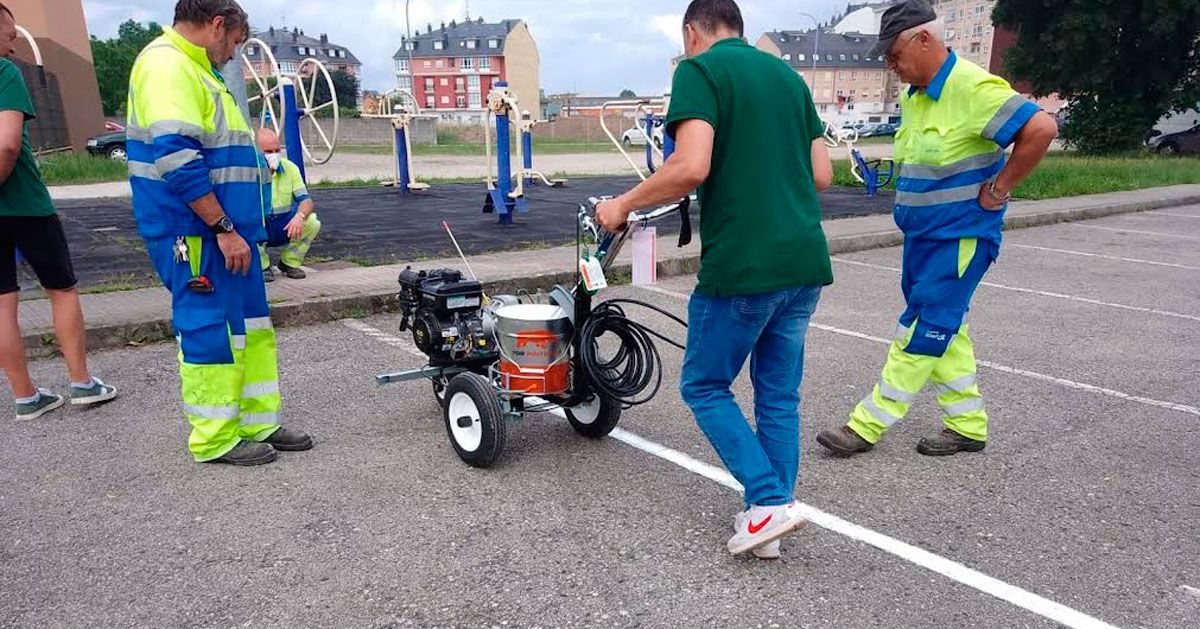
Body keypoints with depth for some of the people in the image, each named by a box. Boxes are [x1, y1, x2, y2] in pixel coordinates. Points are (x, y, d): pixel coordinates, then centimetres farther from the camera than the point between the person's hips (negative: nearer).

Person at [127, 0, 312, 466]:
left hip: (224, 232, 10)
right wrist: (223, 228, -22)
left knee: (251, 327, 13)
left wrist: (233, 227, 23)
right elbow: (177, 159, -25)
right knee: (211, 333, -1)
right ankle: (215, 439, 12)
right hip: (196, 235, -10)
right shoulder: (167, 65, -14)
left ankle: (259, 424, 23)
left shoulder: (193, 68, 20)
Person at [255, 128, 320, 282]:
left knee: (312, 221, -24)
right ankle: (262, 266, -8)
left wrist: (299, 216, -31)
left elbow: (306, 200, -8)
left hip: (285, 227, 3)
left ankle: (289, 263, 0)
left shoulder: (290, 168, -2)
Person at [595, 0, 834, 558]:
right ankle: (772, 517, 21)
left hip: (741, 267, -7)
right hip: (806, 262, 7)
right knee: (779, 393, 15)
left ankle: (769, 503, 4)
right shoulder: (787, 74, 16)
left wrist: (623, 205, -6)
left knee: (705, 386, 11)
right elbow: (822, 175, 15)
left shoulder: (699, 69, -5)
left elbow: (691, 167, -20)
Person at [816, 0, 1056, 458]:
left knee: (923, 332, -5)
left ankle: (867, 426, 0)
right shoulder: (914, 95, 9)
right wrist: (911, 199, 11)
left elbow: (1041, 128, -24)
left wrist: (998, 189, -18)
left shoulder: (974, 89, -18)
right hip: (921, 235, 9)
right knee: (944, 330, 13)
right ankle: (969, 427, 25)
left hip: (960, 239, -9)